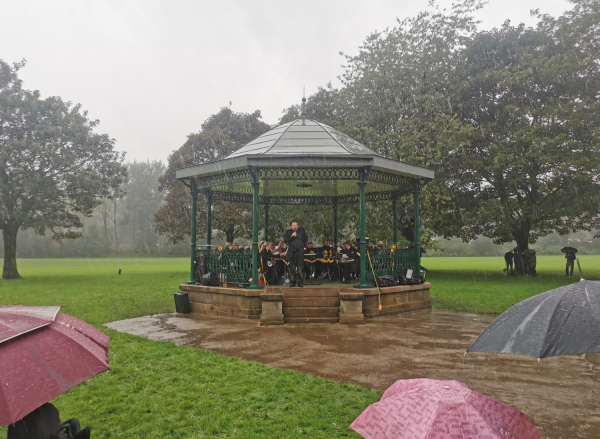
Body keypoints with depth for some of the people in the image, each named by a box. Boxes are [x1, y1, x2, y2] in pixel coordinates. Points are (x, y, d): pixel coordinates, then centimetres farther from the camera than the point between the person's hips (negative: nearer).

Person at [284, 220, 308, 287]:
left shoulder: (301, 230, 8)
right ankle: (292, 282, 12)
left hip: (300, 251, 0)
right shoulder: (288, 232, 6)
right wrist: (291, 236, -18)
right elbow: (285, 240, -5)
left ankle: (300, 282, 0)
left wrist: (305, 246, 16)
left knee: (300, 268, -4)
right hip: (291, 252, 0)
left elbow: (306, 238, 23)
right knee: (292, 268, 4)